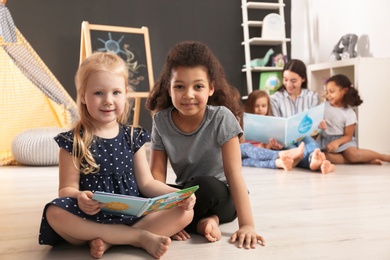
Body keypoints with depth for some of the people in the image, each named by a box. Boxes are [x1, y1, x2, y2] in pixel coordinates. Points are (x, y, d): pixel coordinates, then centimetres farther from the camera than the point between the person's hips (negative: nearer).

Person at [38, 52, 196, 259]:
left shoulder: (133, 137, 9)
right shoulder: (73, 141, 0)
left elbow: (146, 183, 7)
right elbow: (67, 188, -4)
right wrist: (79, 198, -29)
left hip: (133, 214, 3)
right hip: (92, 217, -2)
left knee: (185, 211, -17)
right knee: (55, 213, -33)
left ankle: (108, 241, -21)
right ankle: (141, 237, -22)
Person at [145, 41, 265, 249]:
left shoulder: (222, 118, -20)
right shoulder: (161, 121, -10)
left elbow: (233, 173, -24)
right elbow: (157, 173, -12)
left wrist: (247, 225, -31)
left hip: (221, 196, -4)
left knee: (206, 187, -38)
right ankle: (203, 222, -15)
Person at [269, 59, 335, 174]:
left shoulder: (312, 96, 11)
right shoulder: (275, 98, 9)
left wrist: (320, 126, -22)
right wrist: (273, 139, -23)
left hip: (307, 138, 1)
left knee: (306, 140, -37)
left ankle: (313, 159, -72)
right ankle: (316, 161, -71)